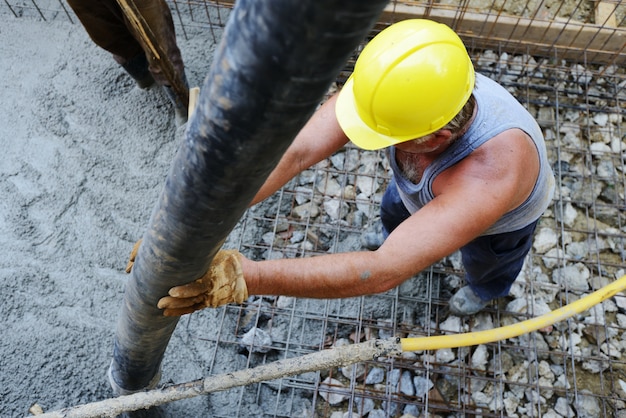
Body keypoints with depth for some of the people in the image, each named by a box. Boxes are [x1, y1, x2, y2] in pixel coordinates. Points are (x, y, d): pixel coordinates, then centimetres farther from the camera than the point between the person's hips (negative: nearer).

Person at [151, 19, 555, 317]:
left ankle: (486, 291, 70)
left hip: (504, 211, -2)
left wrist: (248, 276, -64)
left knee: (485, 264, 29)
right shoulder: (389, 85, -41)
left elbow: (382, 272, -58)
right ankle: (407, 241, 68)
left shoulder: (487, 176, -54)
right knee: (395, 209, 28)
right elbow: (297, 150, -46)